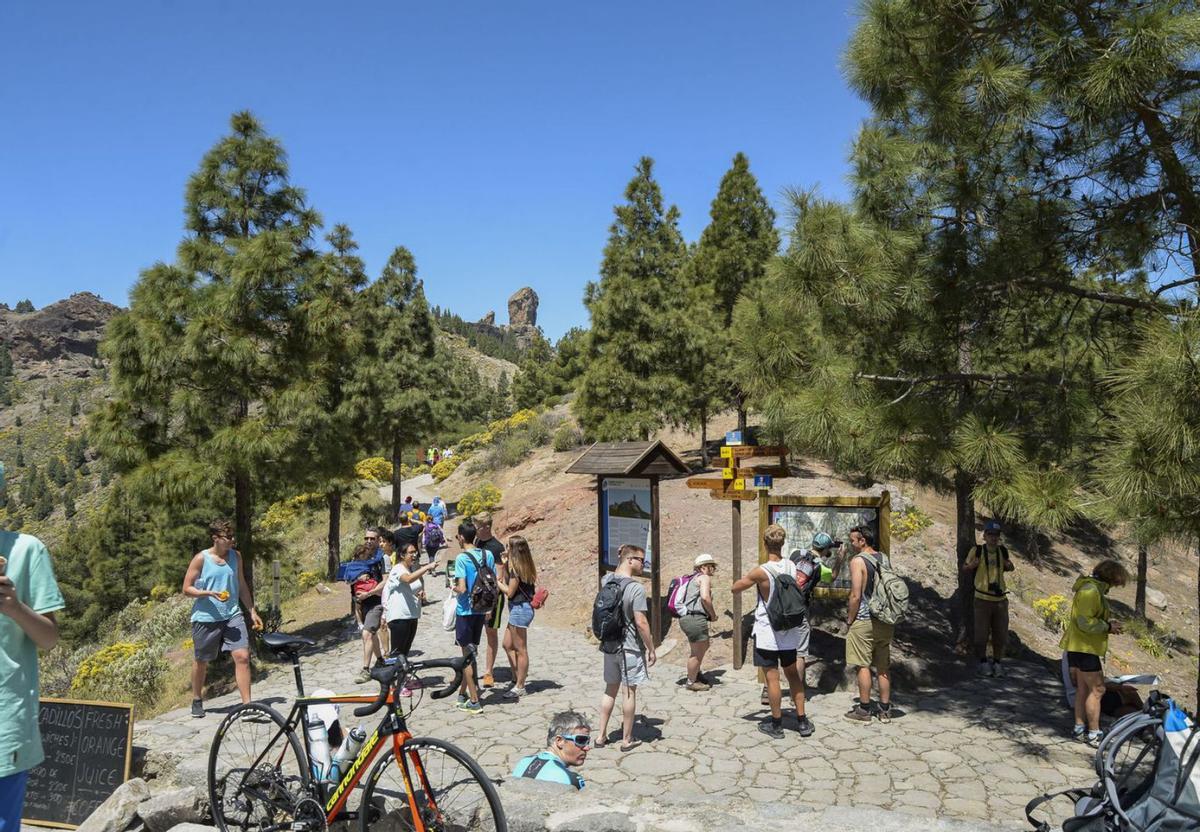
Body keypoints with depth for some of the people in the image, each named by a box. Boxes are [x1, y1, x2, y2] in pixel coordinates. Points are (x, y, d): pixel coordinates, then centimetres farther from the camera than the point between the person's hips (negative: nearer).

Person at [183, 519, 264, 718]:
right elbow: (187, 589, -5)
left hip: (232, 615, 3)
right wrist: (210, 593, -21)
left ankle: (247, 704, -8)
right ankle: (197, 701, 37)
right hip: (206, 617, -3)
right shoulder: (201, 558, -8)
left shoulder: (235, 556, 6)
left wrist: (252, 611, 14)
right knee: (201, 662, 14)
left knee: (242, 656, -11)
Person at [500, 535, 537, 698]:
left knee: (520, 650, 1)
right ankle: (516, 679, 27)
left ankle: (519, 687, 11)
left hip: (519, 609, -10)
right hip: (521, 608, 10)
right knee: (507, 645, 18)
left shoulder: (516, 568, -19)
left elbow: (509, 592, -15)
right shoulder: (526, 566, 8)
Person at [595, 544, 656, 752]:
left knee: (610, 690, 17)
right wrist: (651, 649, -10)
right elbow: (641, 622, -20)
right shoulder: (636, 588, -20)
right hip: (630, 648, -6)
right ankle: (626, 740, 17)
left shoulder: (606, 581, 0)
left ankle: (601, 736, 22)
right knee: (630, 692, 7)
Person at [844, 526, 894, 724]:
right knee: (883, 666, 12)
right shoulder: (884, 558, 9)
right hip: (885, 620, 7)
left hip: (863, 620, -7)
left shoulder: (858, 561, -13)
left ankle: (864, 710, 7)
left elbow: (856, 596, -17)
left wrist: (849, 620, -7)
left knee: (863, 665, 1)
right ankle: (885, 710, 17)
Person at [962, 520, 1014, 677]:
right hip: (983, 599, -3)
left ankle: (997, 663, 24)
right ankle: (982, 663, 16)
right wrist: (973, 565, -18)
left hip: (1000, 599, 3)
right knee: (981, 635, 0)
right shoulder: (977, 550, -6)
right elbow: (964, 570, 3)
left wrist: (1008, 565, -1)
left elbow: (1009, 567, 22)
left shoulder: (1002, 551, 3)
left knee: (1000, 635, 9)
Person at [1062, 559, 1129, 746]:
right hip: (1084, 646, -11)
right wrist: (1108, 627, -13)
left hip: (1082, 646, 11)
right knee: (1097, 689, -6)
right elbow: (1085, 622, -25)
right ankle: (1094, 734, -1)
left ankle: (1080, 728, 22)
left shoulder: (1096, 589, 15)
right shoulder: (1090, 590, -20)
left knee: (1084, 688, 15)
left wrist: (1108, 623, 6)